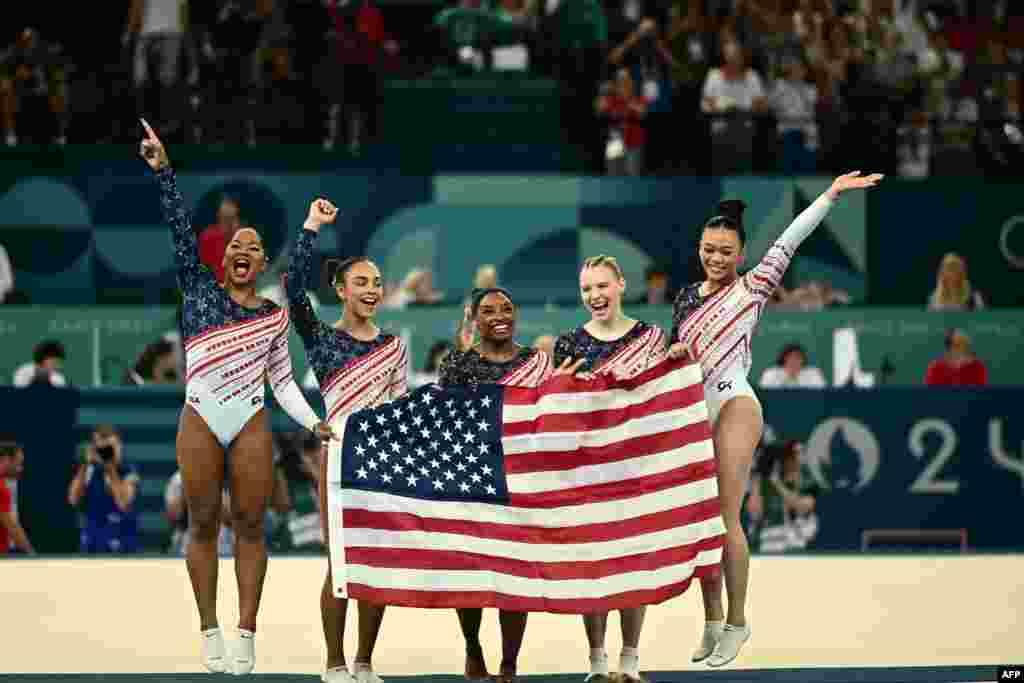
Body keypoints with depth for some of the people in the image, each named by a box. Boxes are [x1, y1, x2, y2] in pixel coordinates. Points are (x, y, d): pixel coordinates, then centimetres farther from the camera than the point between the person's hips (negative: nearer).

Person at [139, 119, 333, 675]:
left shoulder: (275, 317, 13)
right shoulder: (200, 290, 9)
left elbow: (282, 380, 15)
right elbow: (181, 230, -1)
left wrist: (313, 422, 2)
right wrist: (163, 171, -11)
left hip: (252, 425, 1)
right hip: (200, 422, -1)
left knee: (250, 525, -1)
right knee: (204, 525, 1)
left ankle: (247, 634, 2)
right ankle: (210, 633, 6)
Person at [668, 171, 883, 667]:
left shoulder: (752, 288, -1)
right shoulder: (687, 297, 14)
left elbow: (788, 242, -9)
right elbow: (674, 350, 19)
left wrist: (831, 194, -16)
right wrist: (673, 352, -5)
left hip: (734, 408, -6)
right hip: (694, 412, 6)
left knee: (725, 519, -10)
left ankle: (736, 622, -3)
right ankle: (712, 622, 11)